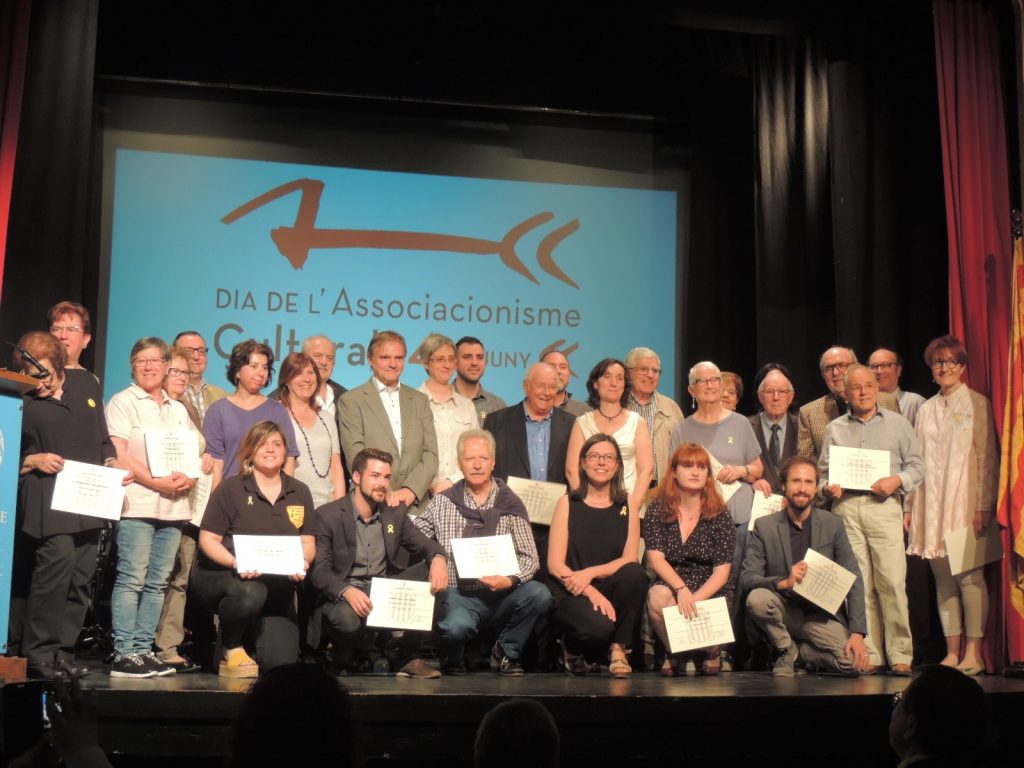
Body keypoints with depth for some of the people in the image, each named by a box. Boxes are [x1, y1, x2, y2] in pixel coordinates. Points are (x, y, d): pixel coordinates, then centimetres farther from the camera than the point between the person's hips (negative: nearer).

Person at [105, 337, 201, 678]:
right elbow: (119, 455, -7)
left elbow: (195, 454, 19)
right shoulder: (123, 402, 3)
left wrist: (189, 478, -4)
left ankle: (143, 649, 10)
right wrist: (158, 482, -16)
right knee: (131, 580, -9)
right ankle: (124, 654, -7)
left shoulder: (178, 409, 20)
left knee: (157, 582, 5)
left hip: (174, 505, 6)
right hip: (137, 504, -6)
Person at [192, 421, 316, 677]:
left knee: (281, 663, -15)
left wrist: (302, 562, -12)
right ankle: (231, 649, -8)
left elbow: (308, 542, 12)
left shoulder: (300, 492, 13)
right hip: (222, 576, -3)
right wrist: (235, 563, -22)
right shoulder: (230, 488, 1)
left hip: (278, 586, 3)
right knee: (250, 593, -40)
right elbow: (208, 539, -3)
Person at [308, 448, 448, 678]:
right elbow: (318, 570, -12)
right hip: (342, 596, -5)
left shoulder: (395, 512, 10)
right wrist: (347, 591, -32)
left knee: (428, 582, -18)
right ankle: (346, 658, 0)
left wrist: (438, 558, -19)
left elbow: (424, 544, 8)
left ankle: (407, 657, -7)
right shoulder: (328, 515, -6)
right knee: (348, 619, -38)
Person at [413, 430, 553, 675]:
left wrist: (510, 579, -15)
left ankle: (507, 650, 3)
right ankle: (454, 659, 6)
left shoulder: (511, 505, 7)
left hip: (500, 594, 2)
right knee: (457, 626, -35)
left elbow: (529, 557, 2)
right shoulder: (443, 502, 9)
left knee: (539, 594, -27)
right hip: (458, 593, -2)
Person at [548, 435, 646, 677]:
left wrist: (590, 573, -16)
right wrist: (591, 592, -18)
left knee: (635, 573, -30)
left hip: (612, 590, 2)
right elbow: (555, 565, -3)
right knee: (599, 625, -34)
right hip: (574, 595, -2)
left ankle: (619, 647, -10)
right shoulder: (568, 504, 4)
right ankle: (572, 648, 4)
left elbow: (630, 560, 0)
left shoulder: (627, 506, 10)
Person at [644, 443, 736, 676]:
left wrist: (695, 599, -22)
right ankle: (674, 653, -4)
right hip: (670, 585, 0)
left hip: (711, 591, 0)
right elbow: (655, 558, -8)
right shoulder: (657, 510, 2)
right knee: (657, 597, -34)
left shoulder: (718, 514, 0)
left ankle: (711, 653, 11)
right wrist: (681, 590, -25)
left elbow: (722, 571, -5)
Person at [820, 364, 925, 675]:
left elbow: (916, 465, 9)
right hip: (846, 508, 2)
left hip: (883, 506, -2)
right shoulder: (835, 429, 18)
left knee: (892, 581, -9)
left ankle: (900, 655, -3)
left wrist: (897, 481, -8)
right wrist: (827, 487, -3)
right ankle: (869, 655, 3)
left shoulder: (897, 423, 13)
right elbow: (823, 471, 17)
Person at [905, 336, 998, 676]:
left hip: (965, 503, -5)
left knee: (969, 577, -8)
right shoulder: (926, 410, 15)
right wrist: (909, 507, 8)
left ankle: (973, 653, -3)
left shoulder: (977, 404, 1)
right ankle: (952, 653, 9)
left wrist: (984, 506, -11)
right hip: (931, 506, 5)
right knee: (944, 580, 5)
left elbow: (988, 458, -4)